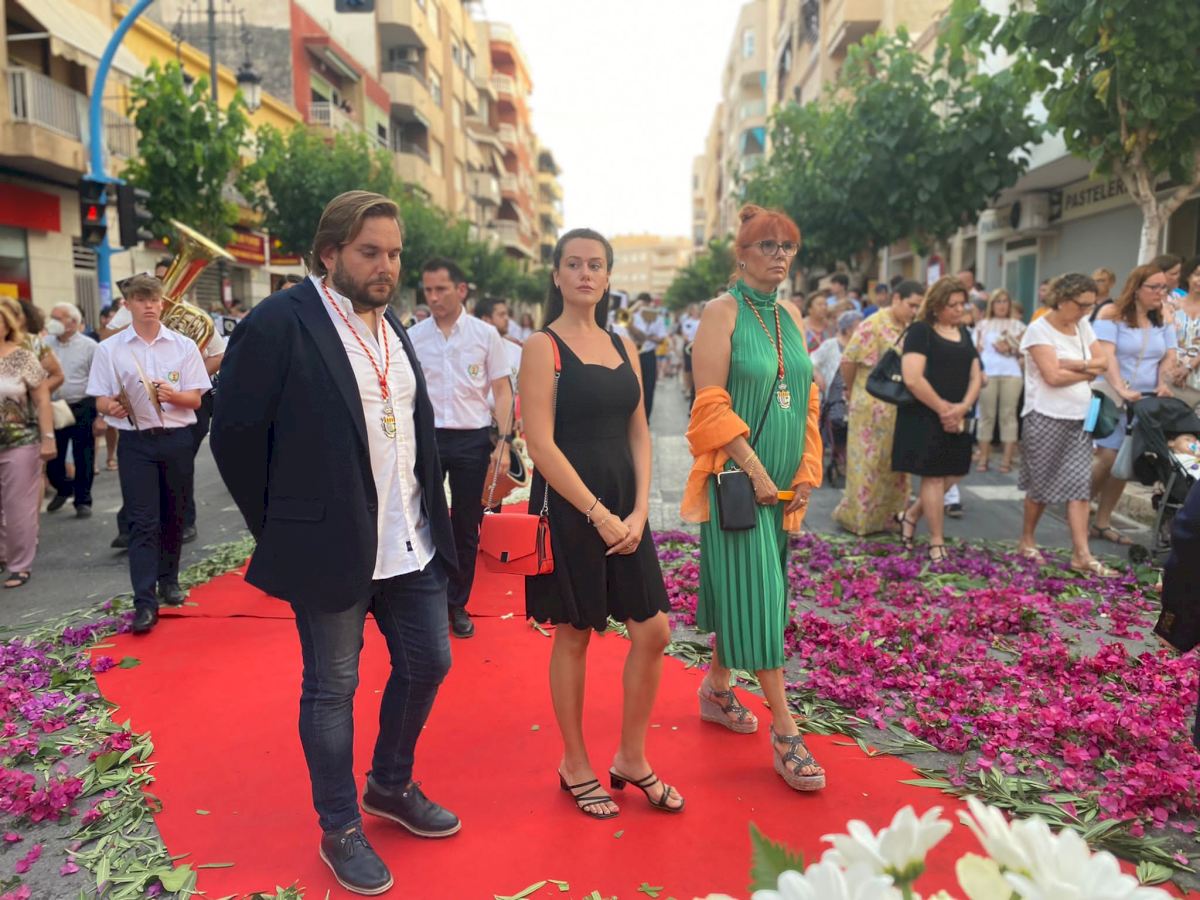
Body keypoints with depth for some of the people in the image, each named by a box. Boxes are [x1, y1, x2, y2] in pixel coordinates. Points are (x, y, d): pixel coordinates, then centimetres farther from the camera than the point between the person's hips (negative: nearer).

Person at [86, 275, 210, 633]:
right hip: (136, 442, -1)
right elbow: (100, 401, 0)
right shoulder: (109, 349, 1)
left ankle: (168, 580, 32)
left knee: (173, 516, 13)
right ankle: (145, 602, -4)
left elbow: (195, 399, 1)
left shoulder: (184, 346, 3)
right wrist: (113, 407, -22)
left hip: (177, 439, 2)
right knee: (143, 521, -4)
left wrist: (173, 395, -20)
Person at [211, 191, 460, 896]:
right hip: (332, 548, -7)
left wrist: (428, 510, 11)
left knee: (428, 663, 16)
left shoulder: (391, 325, 11)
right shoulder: (280, 323, -12)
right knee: (332, 689, 9)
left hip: (413, 545, 7)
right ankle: (340, 829, 30)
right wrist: (282, 532, -4)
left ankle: (392, 786, 41)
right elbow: (235, 436, -10)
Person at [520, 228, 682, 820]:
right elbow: (541, 443, -14)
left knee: (653, 631, 5)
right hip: (569, 506, -5)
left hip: (625, 508, 6)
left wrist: (639, 510, -3)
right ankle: (575, 767, 25)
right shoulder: (542, 346, -6)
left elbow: (638, 434, 10)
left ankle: (631, 759, 24)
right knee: (574, 636, 5)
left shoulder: (624, 347, 11)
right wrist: (598, 515, -16)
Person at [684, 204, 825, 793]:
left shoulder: (790, 316, 12)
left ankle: (717, 688, 33)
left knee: (742, 588, 15)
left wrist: (806, 474, 4)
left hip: (782, 482, 7)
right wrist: (756, 471, -16)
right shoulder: (723, 312, -8)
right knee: (756, 593, -5)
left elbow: (807, 400, 13)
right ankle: (784, 731, 1)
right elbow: (711, 406, -14)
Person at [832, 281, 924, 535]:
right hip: (872, 407, -7)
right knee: (868, 463, 2)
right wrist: (851, 393, -1)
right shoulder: (874, 326, -13)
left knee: (895, 464, 12)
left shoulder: (910, 329, 8)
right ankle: (858, 517, 15)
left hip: (899, 408, 7)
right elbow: (848, 361, -13)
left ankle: (887, 514, 25)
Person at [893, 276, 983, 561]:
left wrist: (962, 407, -7)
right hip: (926, 417, -7)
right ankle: (937, 543, 7)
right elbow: (912, 379, -18)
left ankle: (910, 516, 27)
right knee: (933, 477, -2)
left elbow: (976, 376, 11)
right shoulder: (920, 331, -8)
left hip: (957, 419, 7)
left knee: (952, 474, 7)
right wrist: (942, 409, -13)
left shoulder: (964, 334, 15)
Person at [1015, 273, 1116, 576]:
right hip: (1046, 419, -6)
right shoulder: (1039, 330, -10)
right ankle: (1027, 540, 24)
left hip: (1080, 418, 6)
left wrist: (1075, 364, -12)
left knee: (1079, 485, 0)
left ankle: (1082, 554, -2)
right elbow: (1053, 376, -18)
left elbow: (1103, 361, 6)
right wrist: (1090, 371, -5)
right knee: (1042, 485, 5)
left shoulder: (1083, 325, 12)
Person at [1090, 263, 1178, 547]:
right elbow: (1106, 356, -15)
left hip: (1147, 401, 5)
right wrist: (1121, 389, -27)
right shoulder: (1111, 314, -5)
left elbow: (1169, 357, 8)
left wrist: (1163, 383, -12)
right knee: (1108, 459, -12)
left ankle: (1102, 522, 12)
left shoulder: (1164, 320, 12)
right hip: (1114, 398, -5)